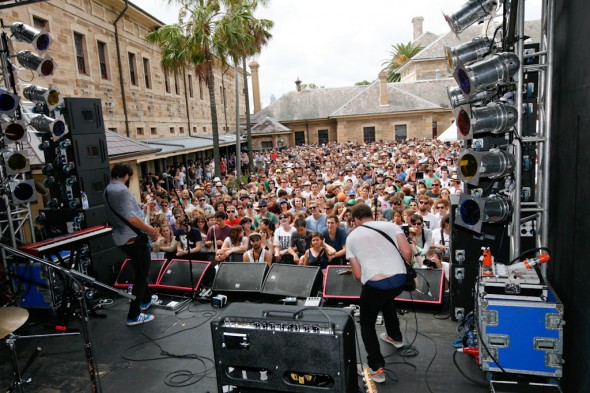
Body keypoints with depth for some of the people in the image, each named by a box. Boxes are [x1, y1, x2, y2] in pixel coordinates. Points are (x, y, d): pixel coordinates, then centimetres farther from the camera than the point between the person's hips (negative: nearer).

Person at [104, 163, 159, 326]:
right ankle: (134, 315, 5)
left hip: (122, 237, 9)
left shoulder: (108, 190, 9)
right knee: (142, 274, 1)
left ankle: (146, 299, 43)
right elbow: (131, 218, -28)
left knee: (139, 271, 25)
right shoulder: (122, 190, -20)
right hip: (134, 237, -9)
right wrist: (149, 229, -16)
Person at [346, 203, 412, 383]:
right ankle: (395, 336, 55)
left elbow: (357, 275, 7)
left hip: (374, 284, -3)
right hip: (400, 279, 4)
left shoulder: (351, 237, 10)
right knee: (386, 299, 38)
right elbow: (407, 252, -2)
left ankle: (377, 368, 12)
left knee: (366, 323, 20)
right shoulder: (390, 225, 10)